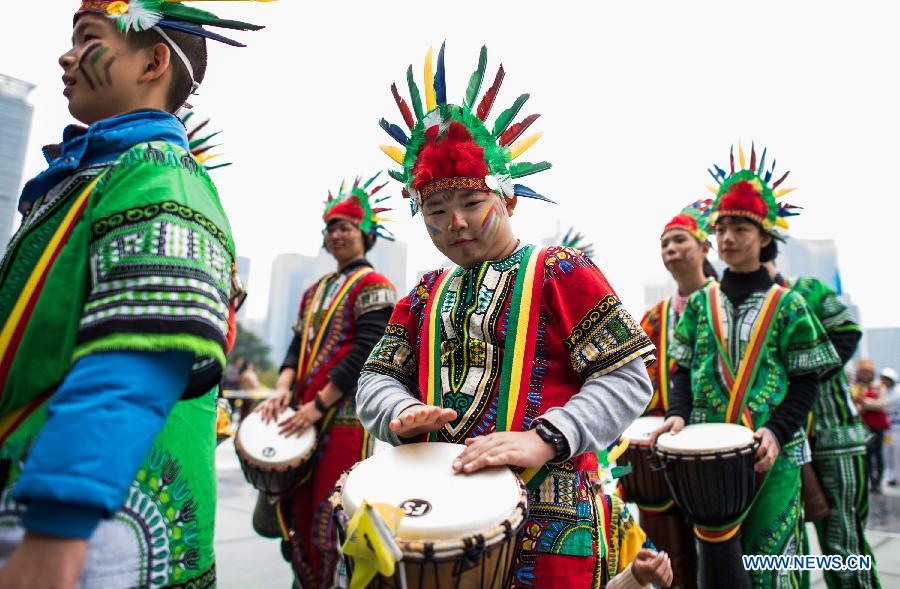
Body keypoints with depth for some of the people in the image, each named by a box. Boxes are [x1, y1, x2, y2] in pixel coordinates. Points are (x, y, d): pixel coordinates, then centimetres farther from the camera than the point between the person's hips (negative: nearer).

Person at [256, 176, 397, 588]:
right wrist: (284, 389, -5)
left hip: (346, 416, -7)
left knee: (332, 519, -5)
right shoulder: (314, 292, 19)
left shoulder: (372, 286, -5)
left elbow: (365, 353, -14)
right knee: (299, 511, 13)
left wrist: (318, 405, -16)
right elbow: (298, 346, 15)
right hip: (307, 415, 8)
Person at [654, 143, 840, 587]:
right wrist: (678, 414, -11)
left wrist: (777, 430, -16)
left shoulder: (787, 305, 0)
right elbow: (684, 369, 6)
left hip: (772, 455, -2)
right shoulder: (699, 304, 7)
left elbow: (806, 382, -2)